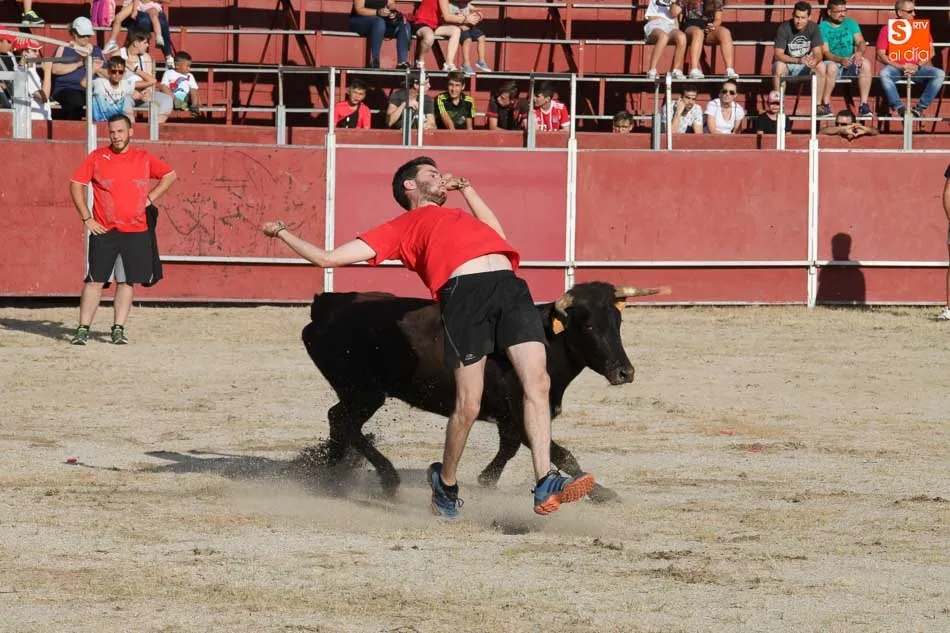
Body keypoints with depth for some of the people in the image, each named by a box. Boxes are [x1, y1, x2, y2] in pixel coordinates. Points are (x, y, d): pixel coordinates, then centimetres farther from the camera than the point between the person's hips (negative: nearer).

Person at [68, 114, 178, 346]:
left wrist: (149, 199, 7)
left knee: (127, 282, 4)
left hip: (136, 232, 2)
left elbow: (170, 175, 19)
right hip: (103, 231, -2)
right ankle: (83, 329, -3)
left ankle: (118, 329, 9)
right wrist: (86, 218, -3)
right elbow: (76, 184, 3)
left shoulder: (144, 159, 6)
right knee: (94, 281, -4)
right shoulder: (97, 157, 1)